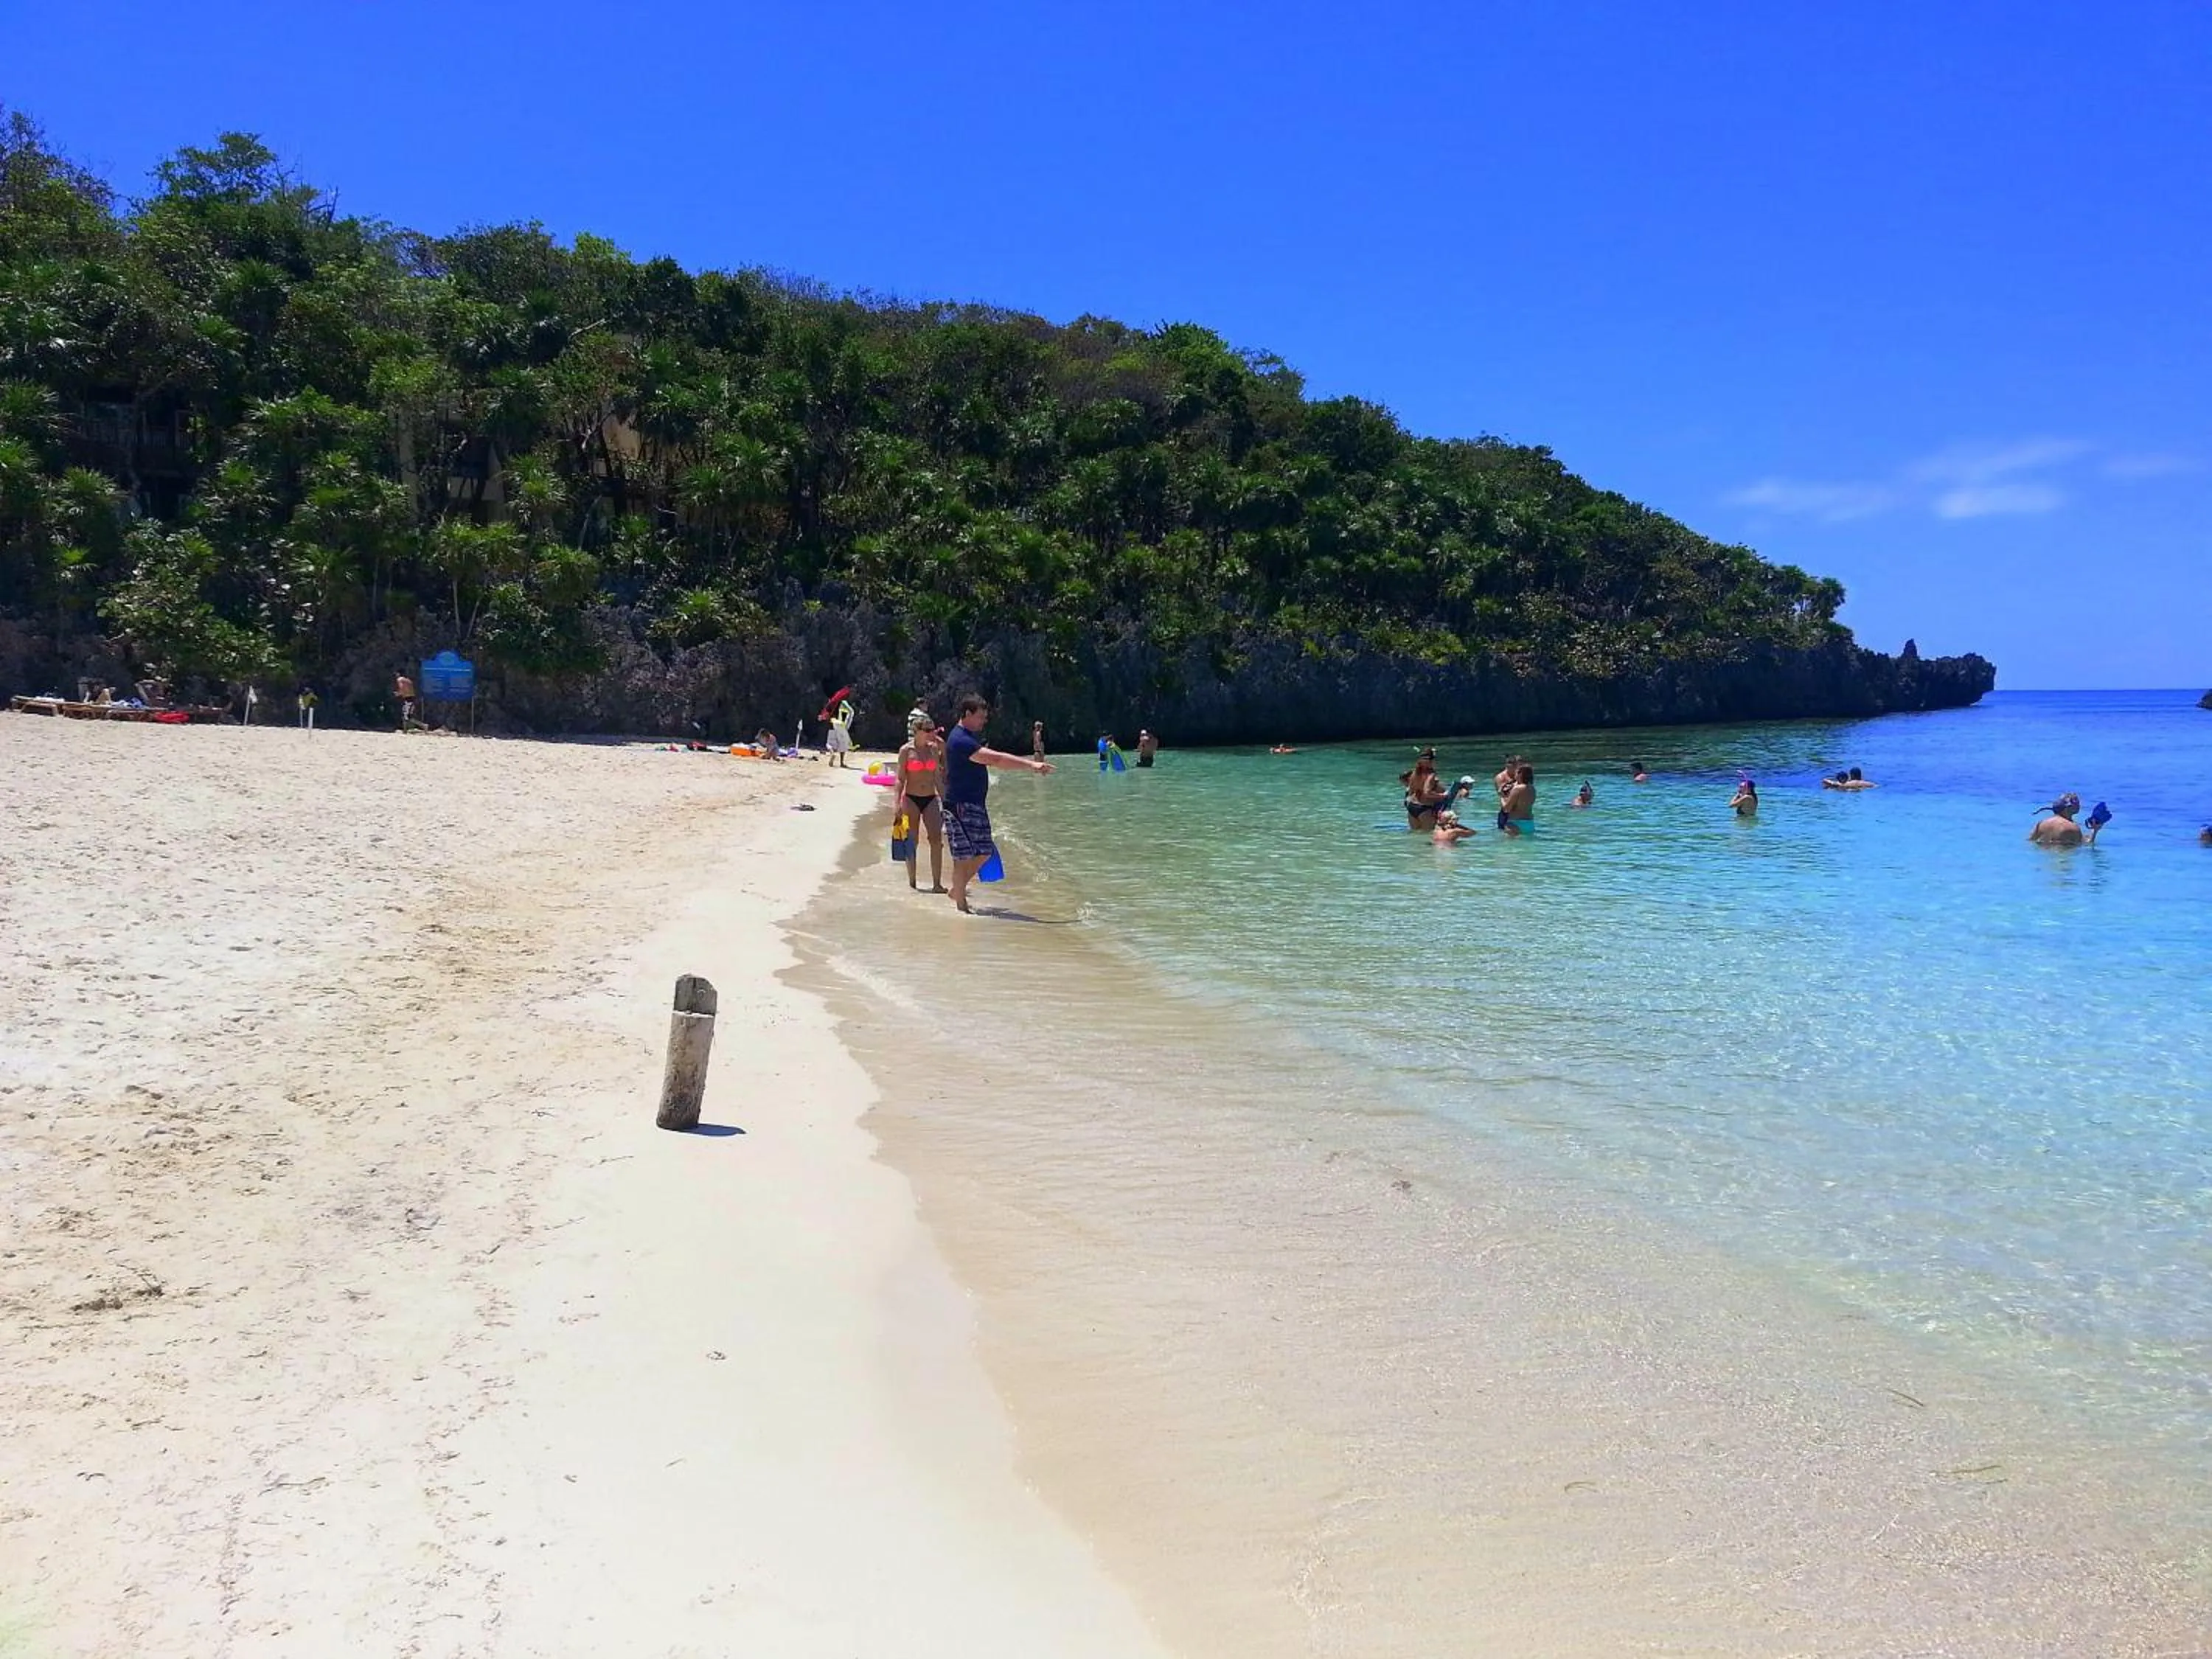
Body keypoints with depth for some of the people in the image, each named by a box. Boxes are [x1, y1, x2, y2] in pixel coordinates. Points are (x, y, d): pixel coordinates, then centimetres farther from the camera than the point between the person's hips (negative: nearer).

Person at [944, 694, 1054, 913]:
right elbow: (996, 759, -28)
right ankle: (961, 907, 2)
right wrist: (1033, 765, -30)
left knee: (984, 852, 15)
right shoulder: (961, 741, -19)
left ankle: (957, 890, 28)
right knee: (964, 856, -5)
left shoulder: (970, 737, 16)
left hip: (975, 805, 11)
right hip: (960, 806, -11)